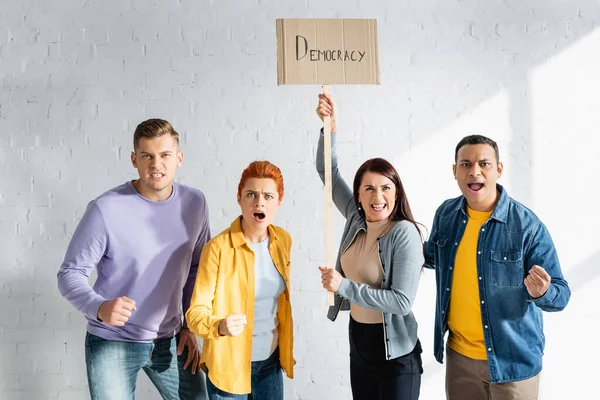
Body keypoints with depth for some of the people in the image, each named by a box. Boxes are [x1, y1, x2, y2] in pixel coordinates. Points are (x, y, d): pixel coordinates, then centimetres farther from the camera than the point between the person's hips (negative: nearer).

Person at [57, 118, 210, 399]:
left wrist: (191, 325, 4)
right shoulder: (105, 209, -19)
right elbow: (70, 274, -13)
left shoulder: (194, 203, -5)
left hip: (170, 340, 4)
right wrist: (99, 308, -31)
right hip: (113, 343, -4)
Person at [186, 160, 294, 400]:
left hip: (271, 360, 5)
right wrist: (220, 326, -38)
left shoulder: (283, 240, -3)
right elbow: (196, 311, -18)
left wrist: (286, 350, 12)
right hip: (229, 362, -5)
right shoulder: (218, 248, -20)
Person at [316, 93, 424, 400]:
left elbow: (402, 301, -24)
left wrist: (344, 286, -25)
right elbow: (328, 171, 2)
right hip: (358, 338, 6)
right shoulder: (356, 219, -2)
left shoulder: (404, 233, -19)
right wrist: (329, 128, -12)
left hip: (395, 350, -6)